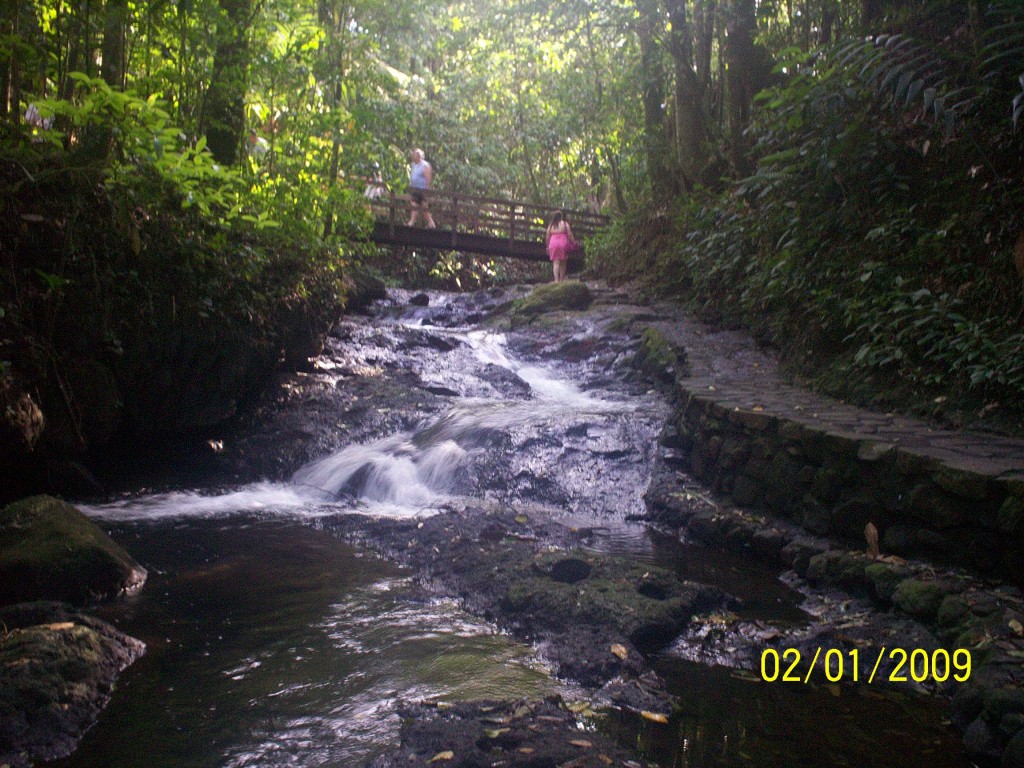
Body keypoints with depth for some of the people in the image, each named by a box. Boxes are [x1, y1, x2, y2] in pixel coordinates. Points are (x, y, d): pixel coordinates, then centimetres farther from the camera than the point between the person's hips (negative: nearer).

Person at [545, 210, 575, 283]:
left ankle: (556, 280, -17)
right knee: (563, 263, 8)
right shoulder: (565, 224, 3)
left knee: (556, 263, -4)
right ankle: (561, 280, 8)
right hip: (563, 243, -1)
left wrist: (548, 246, 19)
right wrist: (573, 243, 6)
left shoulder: (550, 225, 9)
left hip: (553, 244, 1)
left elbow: (547, 237, 10)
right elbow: (570, 235, -2)